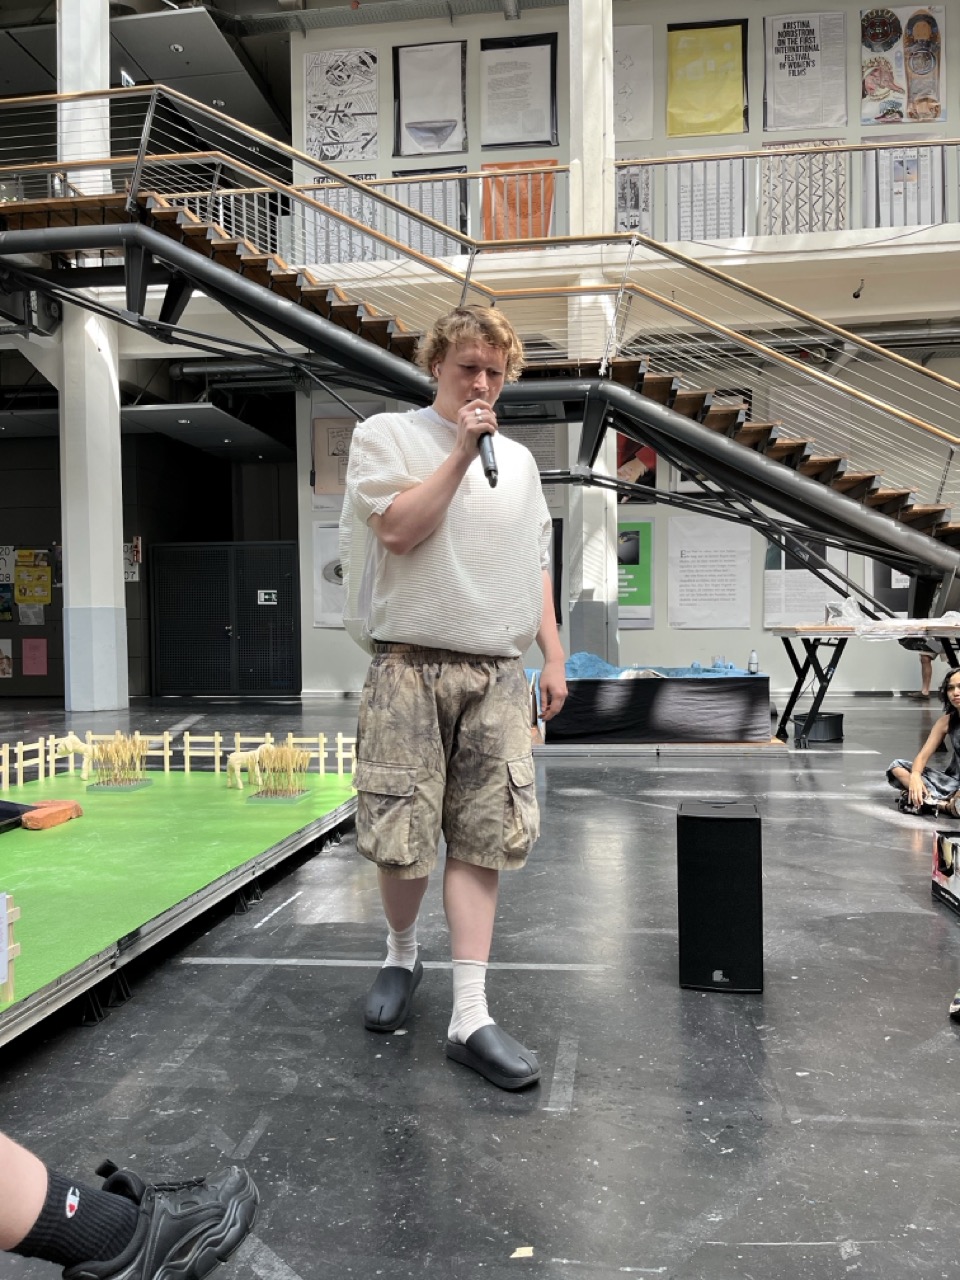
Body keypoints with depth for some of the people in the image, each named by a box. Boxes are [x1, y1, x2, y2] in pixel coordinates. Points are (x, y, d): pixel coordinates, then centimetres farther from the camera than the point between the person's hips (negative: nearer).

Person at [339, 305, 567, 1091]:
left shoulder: (519, 460, 19)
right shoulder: (386, 435, 6)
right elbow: (398, 528, -10)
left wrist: (553, 657, 14)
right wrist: (461, 450, -9)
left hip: (498, 673, 4)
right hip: (411, 665, -3)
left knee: (482, 844, 0)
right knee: (402, 839, 0)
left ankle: (470, 1019, 7)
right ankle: (402, 954, 31)